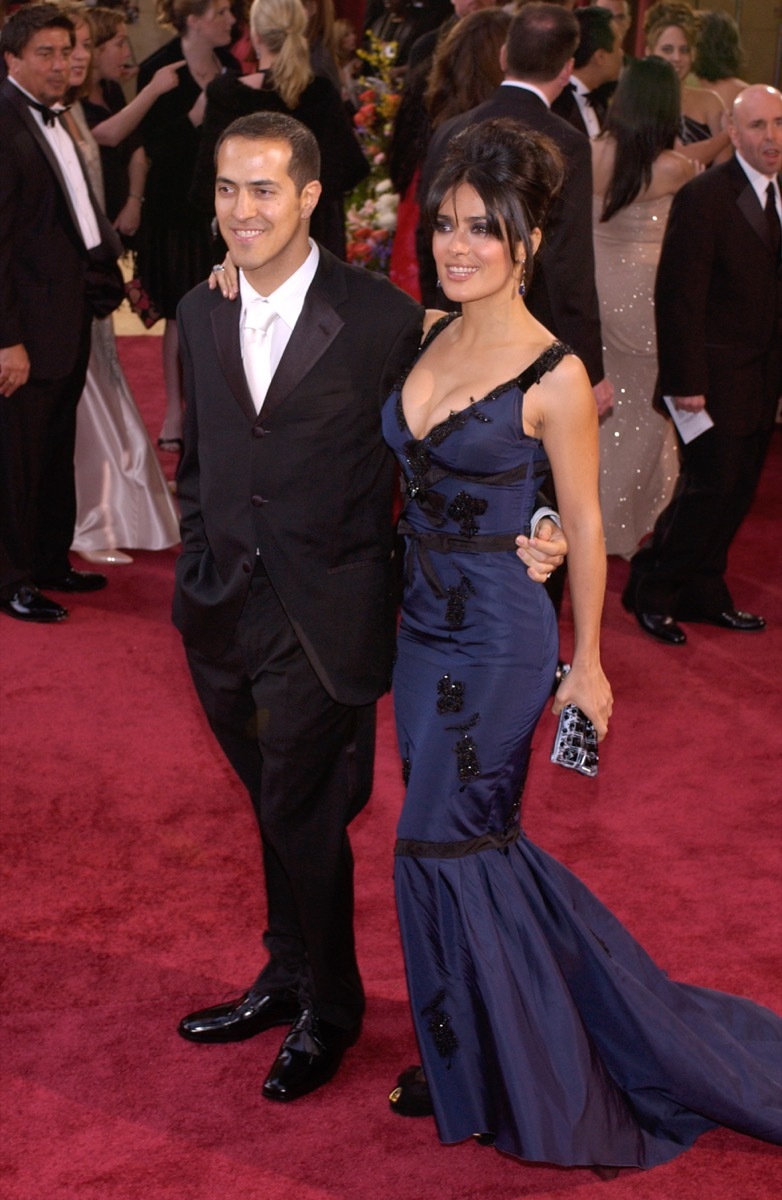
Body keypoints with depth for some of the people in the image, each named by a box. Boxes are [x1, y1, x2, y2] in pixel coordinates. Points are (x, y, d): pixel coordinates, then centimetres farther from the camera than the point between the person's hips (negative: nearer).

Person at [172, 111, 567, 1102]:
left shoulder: (382, 317, -12)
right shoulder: (200, 314, 6)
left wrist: (523, 532, -19)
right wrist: (200, 564, 12)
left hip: (323, 621, -5)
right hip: (223, 613, 5)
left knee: (303, 818, 4)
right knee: (277, 809, 21)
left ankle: (329, 1010, 27)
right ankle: (287, 978, 40)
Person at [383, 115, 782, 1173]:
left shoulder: (553, 375, -15)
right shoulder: (429, 336, 3)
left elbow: (582, 524, -8)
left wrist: (587, 667, -4)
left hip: (498, 635, -7)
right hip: (424, 620, 7)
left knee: (442, 842, 0)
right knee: (472, 840, 14)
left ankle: (513, 1080, 19)